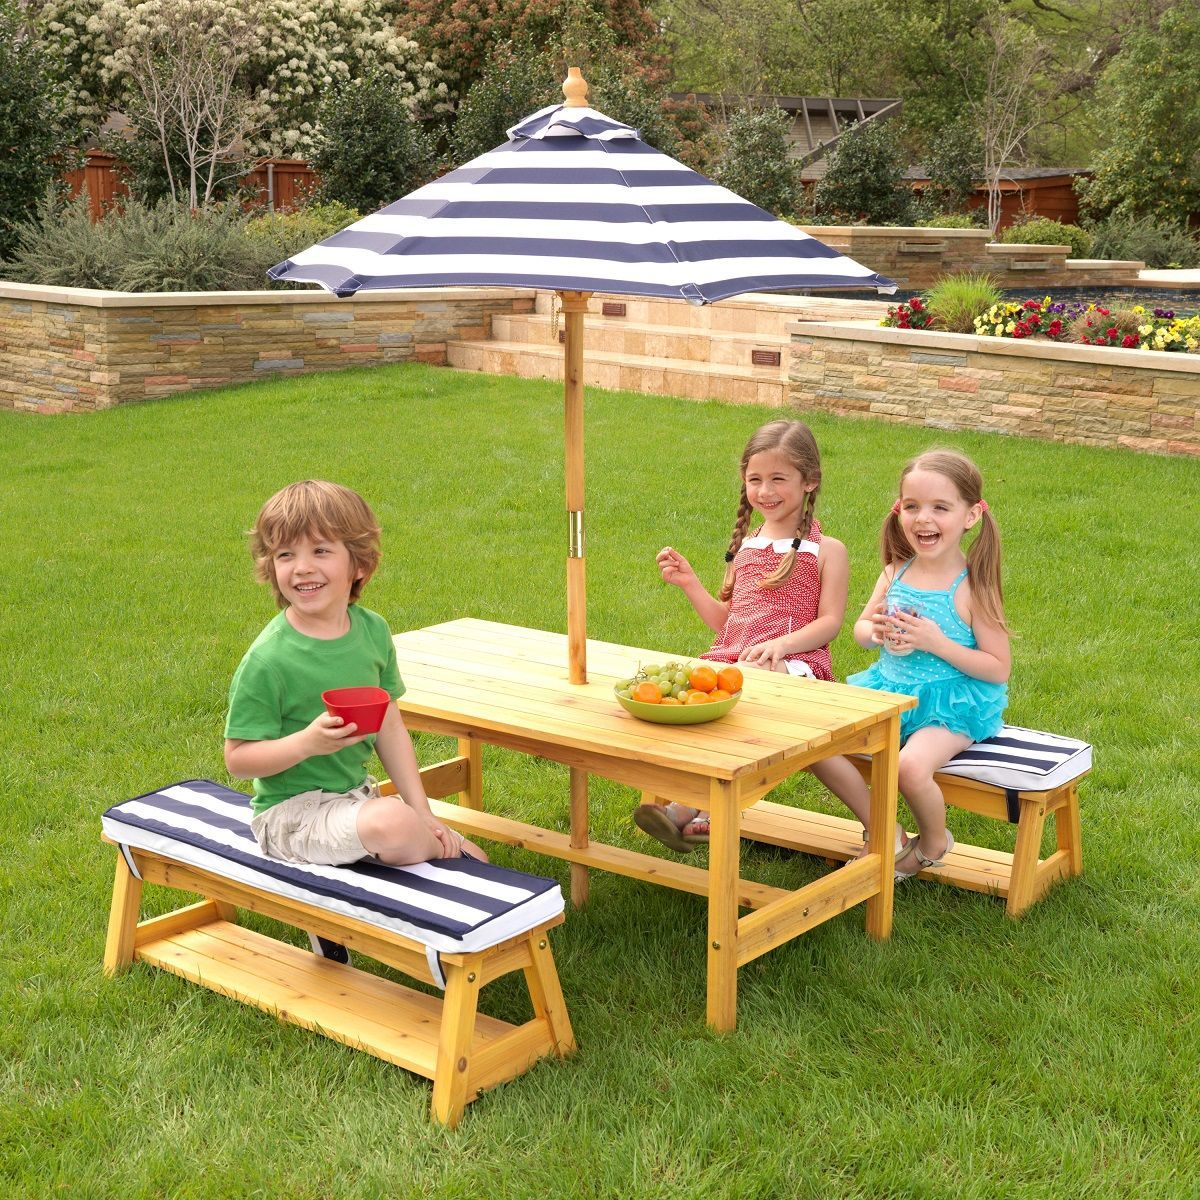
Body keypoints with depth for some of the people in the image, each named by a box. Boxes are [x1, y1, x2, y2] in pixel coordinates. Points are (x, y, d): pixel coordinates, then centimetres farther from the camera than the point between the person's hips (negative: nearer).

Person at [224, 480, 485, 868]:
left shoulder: (373, 631, -1)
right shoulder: (267, 660, -20)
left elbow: (390, 728, 5)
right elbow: (237, 759, -15)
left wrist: (422, 812, 0)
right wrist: (308, 742, -30)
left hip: (358, 794, 6)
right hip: (291, 810, -6)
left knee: (472, 858, 1)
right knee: (393, 824, -32)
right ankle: (438, 848, -3)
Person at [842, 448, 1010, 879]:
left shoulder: (972, 588, -14)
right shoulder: (895, 573, 1)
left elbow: (998, 669, -12)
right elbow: (860, 628, 15)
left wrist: (937, 642, -23)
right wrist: (874, 630, -10)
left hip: (952, 705, -6)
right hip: (890, 690, 6)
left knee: (912, 766, -32)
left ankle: (934, 843, 3)